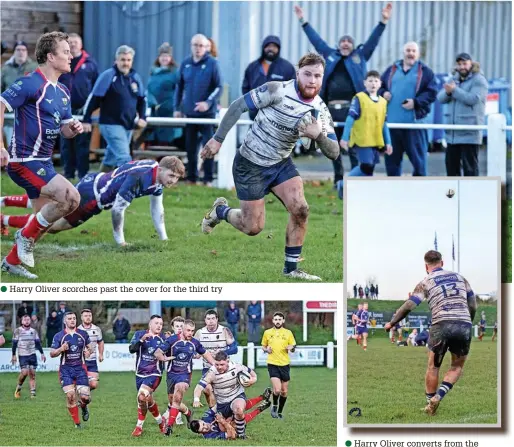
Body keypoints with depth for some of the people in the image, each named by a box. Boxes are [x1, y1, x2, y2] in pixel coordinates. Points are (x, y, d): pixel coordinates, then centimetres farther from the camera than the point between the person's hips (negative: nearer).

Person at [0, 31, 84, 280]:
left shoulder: (62, 92, 13)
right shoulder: (32, 83, -15)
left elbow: (64, 130, 20)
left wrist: (74, 128, -5)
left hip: (43, 162, 10)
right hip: (25, 162, -10)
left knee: (44, 217, 14)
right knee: (71, 197, -21)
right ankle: (27, 236, -4)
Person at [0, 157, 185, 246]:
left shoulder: (158, 176, -5)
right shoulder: (138, 178, -35)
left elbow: (156, 209, 9)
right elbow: (117, 209, -30)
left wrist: (163, 238, 7)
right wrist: (120, 241, -21)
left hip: (95, 183, 9)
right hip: (90, 194, -9)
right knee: (51, 225, -1)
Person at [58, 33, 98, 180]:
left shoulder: (90, 63, 4)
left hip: (83, 110, -1)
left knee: (83, 144, 1)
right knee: (66, 144, 7)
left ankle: (83, 174, 5)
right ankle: (68, 173, 14)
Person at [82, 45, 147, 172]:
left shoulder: (135, 78, 9)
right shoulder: (108, 76, -9)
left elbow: (141, 100, 21)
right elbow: (94, 98, -8)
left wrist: (142, 117, 6)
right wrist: (86, 120, -9)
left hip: (128, 125, 7)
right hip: (111, 124, -7)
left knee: (111, 159, 15)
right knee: (124, 159, -18)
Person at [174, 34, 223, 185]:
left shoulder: (212, 63, -6)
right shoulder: (186, 64, 6)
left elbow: (219, 87, -6)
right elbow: (180, 86, 14)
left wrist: (208, 103, -20)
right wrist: (177, 108, 11)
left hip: (207, 113, -4)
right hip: (189, 113, 4)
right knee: (190, 147, 8)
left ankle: (208, 179, 1)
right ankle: (191, 177, 16)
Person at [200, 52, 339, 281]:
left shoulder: (321, 110, -6)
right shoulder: (277, 91, -23)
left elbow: (333, 152, -9)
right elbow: (238, 106, -16)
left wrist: (318, 135, -30)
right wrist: (218, 139, -18)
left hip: (281, 164, 5)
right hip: (251, 164, -5)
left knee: (300, 210, -15)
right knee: (253, 228, -2)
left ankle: (291, 268, 1)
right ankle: (220, 210, 31)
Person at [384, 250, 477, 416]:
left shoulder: (426, 282, 10)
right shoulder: (460, 277, 20)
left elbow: (409, 306, 3)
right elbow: (473, 305, 18)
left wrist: (391, 323, 16)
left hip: (442, 325, -2)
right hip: (464, 325, 2)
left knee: (433, 367, 15)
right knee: (457, 367, 17)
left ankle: (430, 404, 19)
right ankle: (438, 396, -2)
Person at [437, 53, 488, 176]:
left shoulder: (479, 80, -5)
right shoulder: (453, 79, 16)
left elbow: (473, 99, -20)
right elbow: (440, 98, 7)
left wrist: (454, 90, -18)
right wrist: (447, 92, -15)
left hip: (469, 133, -7)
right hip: (452, 133, 7)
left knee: (470, 167, -5)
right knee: (451, 165, 12)